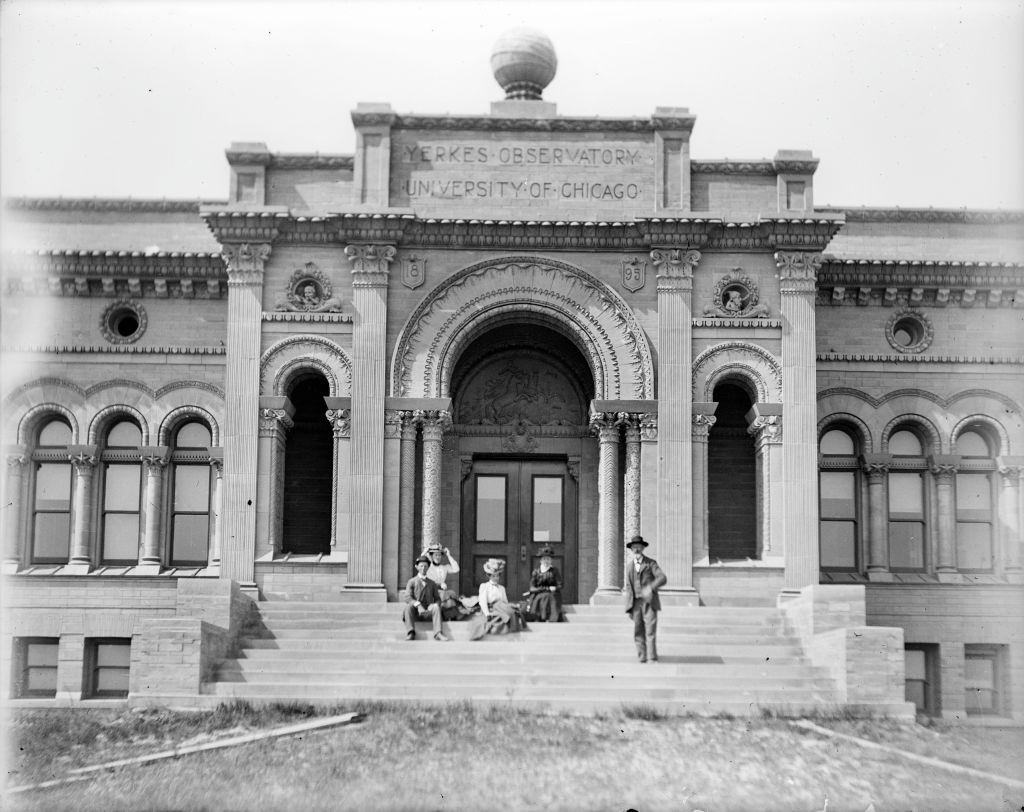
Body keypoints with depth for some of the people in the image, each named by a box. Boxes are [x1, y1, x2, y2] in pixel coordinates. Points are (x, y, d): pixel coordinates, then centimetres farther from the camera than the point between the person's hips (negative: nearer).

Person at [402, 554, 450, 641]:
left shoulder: (432, 584, 17)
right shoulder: (412, 582, 8)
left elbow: (437, 599, 15)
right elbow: (408, 597, -6)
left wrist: (436, 605, -12)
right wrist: (418, 605, -25)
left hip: (428, 612, 1)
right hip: (415, 612, -1)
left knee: (436, 607, -29)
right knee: (409, 606, -33)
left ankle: (438, 633, -41)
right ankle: (410, 633, -38)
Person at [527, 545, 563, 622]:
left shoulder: (554, 571, 10)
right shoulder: (535, 572, 10)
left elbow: (560, 586, 2)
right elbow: (532, 588, 1)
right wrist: (548, 589, -9)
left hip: (552, 597, 0)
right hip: (538, 598, 0)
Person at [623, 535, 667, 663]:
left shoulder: (651, 563, 2)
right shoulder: (629, 566, 15)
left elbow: (662, 578, -11)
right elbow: (629, 587, 16)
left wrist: (651, 588, -28)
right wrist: (628, 608, 10)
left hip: (649, 602, -4)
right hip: (635, 603, 4)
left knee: (650, 630, -12)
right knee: (638, 632, -1)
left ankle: (652, 658, -13)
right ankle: (642, 658, 1)